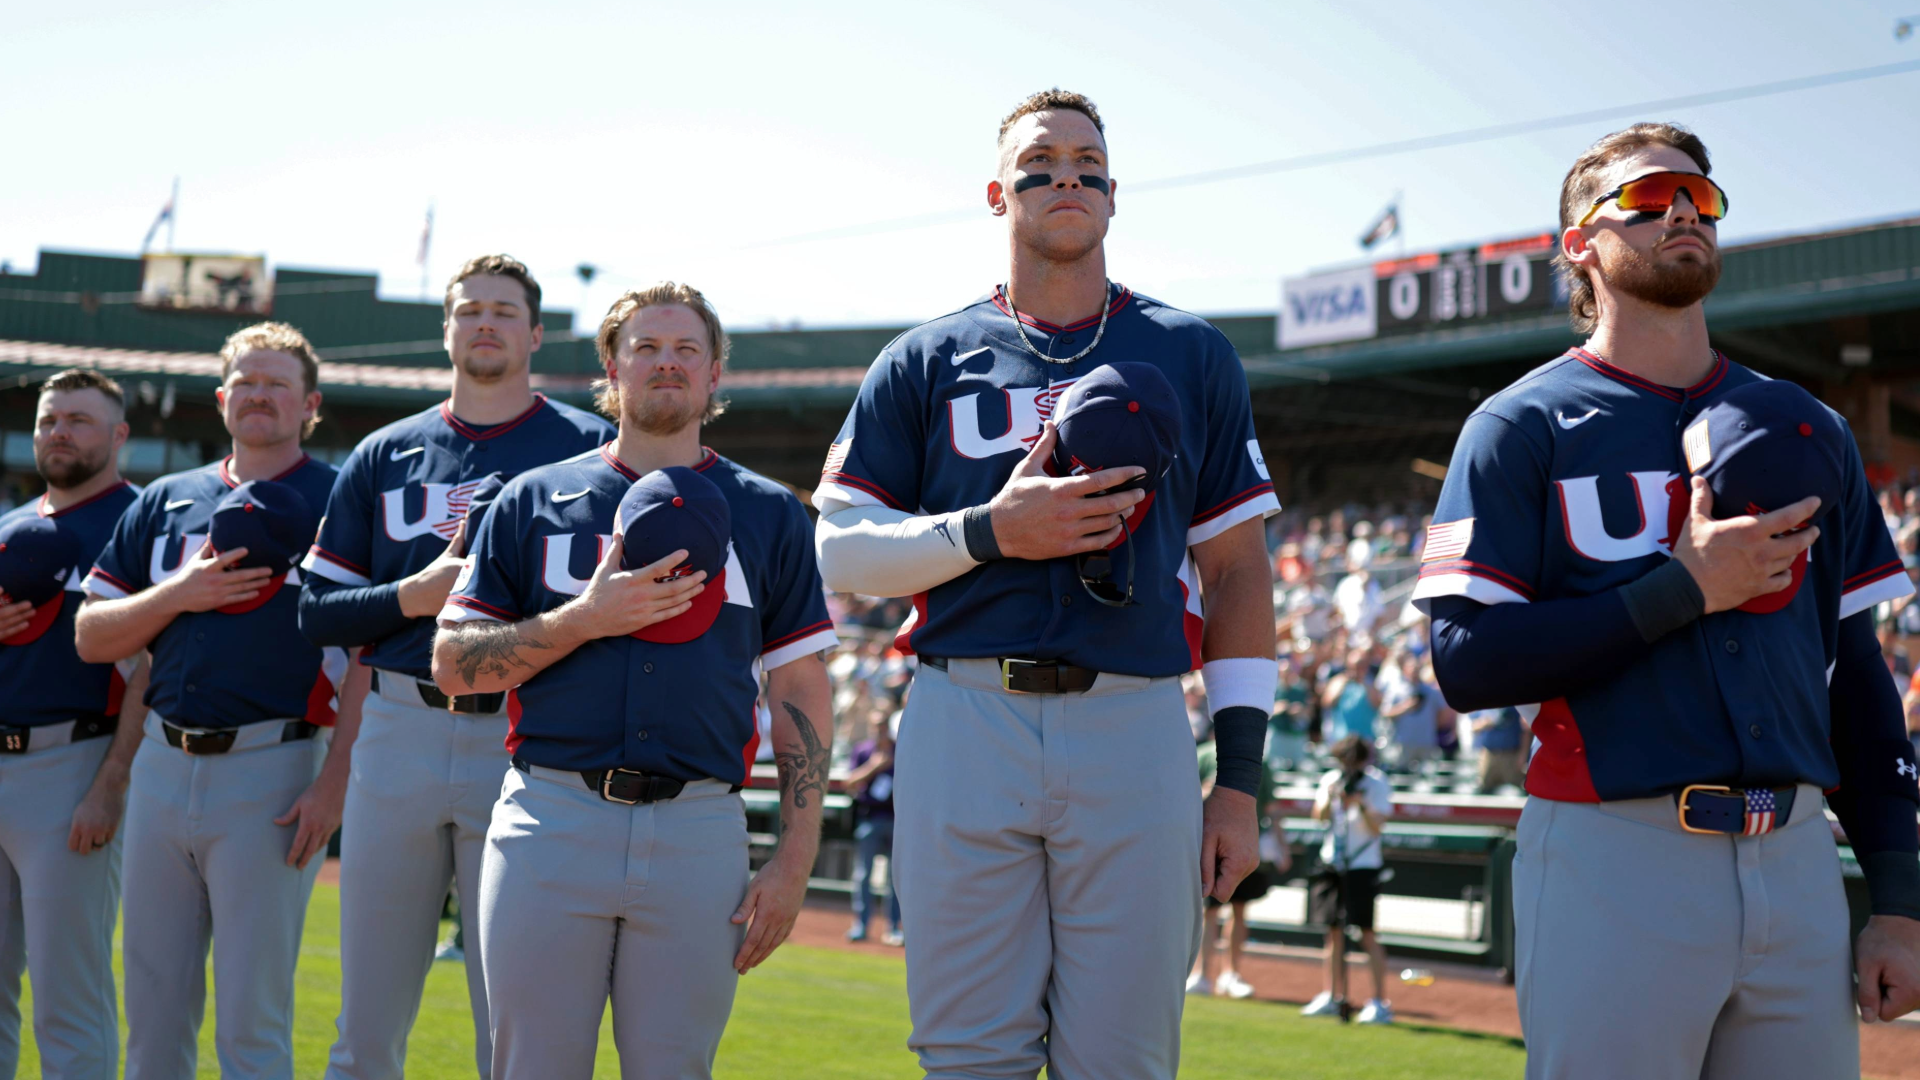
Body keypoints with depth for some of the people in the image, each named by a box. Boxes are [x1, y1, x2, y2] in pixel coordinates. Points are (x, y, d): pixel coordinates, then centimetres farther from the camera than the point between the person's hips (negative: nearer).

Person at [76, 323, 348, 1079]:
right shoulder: (165, 503, 15)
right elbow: (92, 637, 13)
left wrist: (334, 783, -15)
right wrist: (179, 595, -4)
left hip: (271, 773, -5)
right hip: (163, 763, 5)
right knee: (153, 1016, 10)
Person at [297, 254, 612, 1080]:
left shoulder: (587, 447, 6)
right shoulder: (385, 454, 15)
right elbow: (318, 612, 12)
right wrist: (418, 593, -4)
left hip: (522, 735, -3)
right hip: (399, 728, 3)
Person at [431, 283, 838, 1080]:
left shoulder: (769, 514, 13)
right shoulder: (534, 500, 13)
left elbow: (801, 696, 10)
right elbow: (452, 665, 7)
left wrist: (794, 863, 1)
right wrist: (586, 619, -7)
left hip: (699, 830, 0)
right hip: (552, 820, 0)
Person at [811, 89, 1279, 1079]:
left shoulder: (1190, 357, 13)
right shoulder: (927, 360, 13)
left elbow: (1237, 573, 12)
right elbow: (840, 552, 9)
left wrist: (1239, 778, 4)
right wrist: (987, 531, -9)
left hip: (1135, 731, 0)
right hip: (965, 726, 0)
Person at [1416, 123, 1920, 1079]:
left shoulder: (1808, 432, 15)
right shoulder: (1523, 426, 3)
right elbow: (1467, 664, -7)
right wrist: (1682, 590, -13)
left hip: (1799, 858, 4)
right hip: (1611, 857, -4)